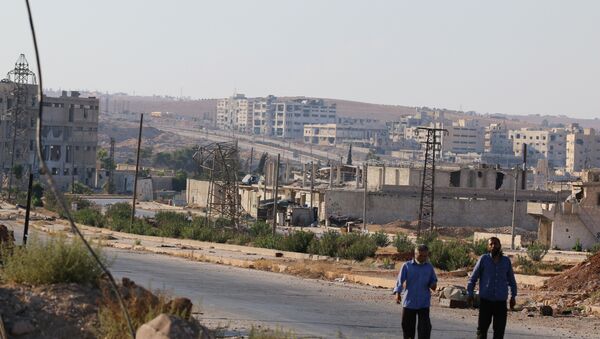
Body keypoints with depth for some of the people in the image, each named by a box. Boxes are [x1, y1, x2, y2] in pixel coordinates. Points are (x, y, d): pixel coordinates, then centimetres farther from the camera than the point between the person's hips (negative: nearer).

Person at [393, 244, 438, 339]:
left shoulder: (429, 267, 7)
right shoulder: (407, 266, 0)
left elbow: (433, 281, 16)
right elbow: (400, 280, -4)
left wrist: (433, 285, -8)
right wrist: (397, 293, -18)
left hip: (424, 303, 1)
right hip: (409, 302, -1)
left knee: (425, 327, -6)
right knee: (407, 325, 8)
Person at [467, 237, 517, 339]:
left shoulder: (506, 261, 6)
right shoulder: (483, 259, -2)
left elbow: (511, 280, 18)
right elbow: (473, 278, 2)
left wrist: (513, 296, 14)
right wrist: (470, 294, -4)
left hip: (501, 301, 2)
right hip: (485, 300, -2)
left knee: (499, 330, 3)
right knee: (482, 328, -1)